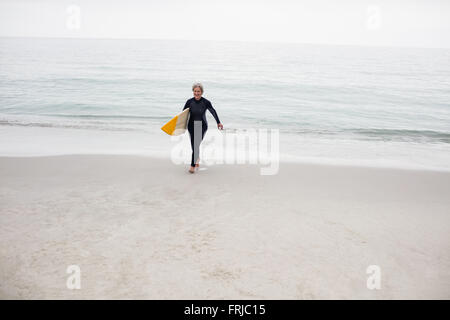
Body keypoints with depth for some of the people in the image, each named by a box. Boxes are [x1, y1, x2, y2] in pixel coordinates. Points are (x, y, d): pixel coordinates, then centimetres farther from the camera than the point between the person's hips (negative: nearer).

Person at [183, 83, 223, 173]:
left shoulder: (206, 102, -8)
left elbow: (213, 112, 4)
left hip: (202, 126, -2)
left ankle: (193, 165, -6)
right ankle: (197, 160, 39)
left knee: (196, 145, -12)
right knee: (194, 145, 11)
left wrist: (218, 122, 10)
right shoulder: (189, 102, -3)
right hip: (192, 126, 3)